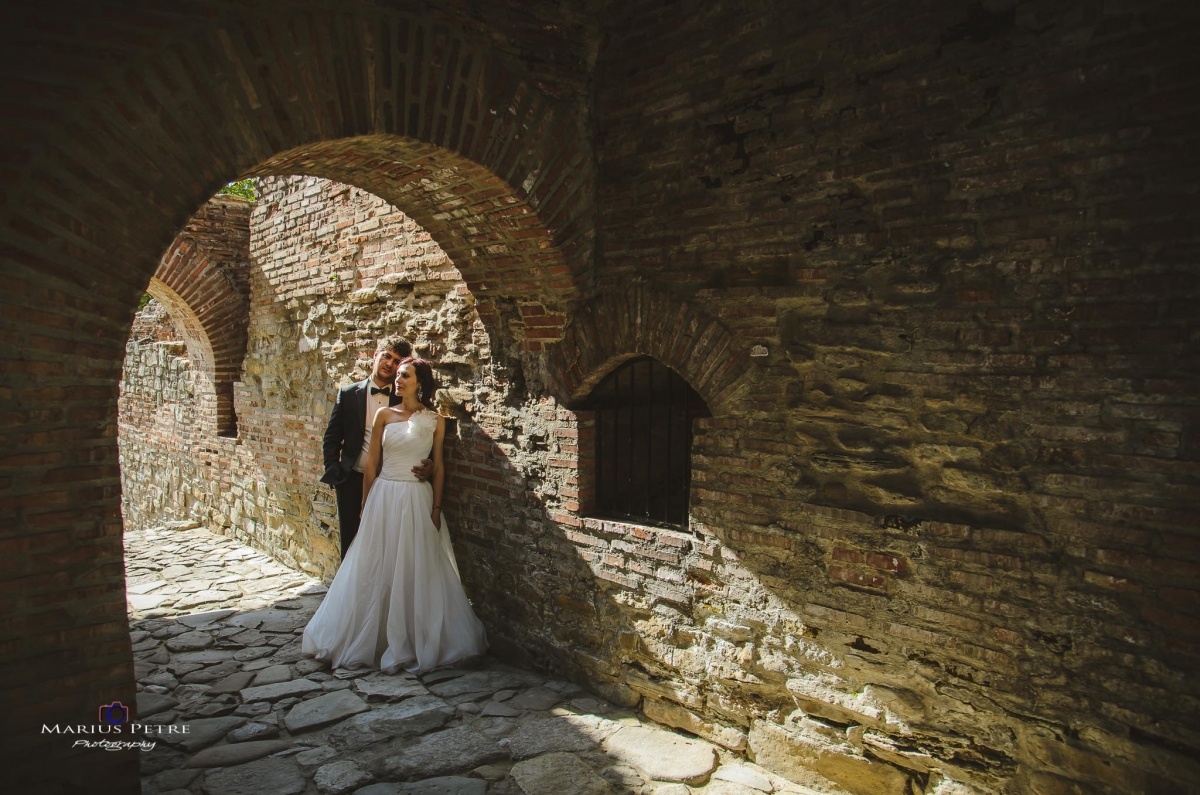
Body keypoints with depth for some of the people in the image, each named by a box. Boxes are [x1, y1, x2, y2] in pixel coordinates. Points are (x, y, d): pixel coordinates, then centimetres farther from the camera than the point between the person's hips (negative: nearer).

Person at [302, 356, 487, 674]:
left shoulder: (435, 420, 0)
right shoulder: (384, 415, 2)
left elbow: (438, 466, 2)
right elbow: (372, 463, 5)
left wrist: (436, 508, -2)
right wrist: (366, 505, 5)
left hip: (418, 500, -1)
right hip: (384, 497, 2)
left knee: (417, 571, 3)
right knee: (377, 570, 8)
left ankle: (417, 641, 18)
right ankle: (372, 638, 24)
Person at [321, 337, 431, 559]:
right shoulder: (348, 394, 2)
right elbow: (332, 438, 6)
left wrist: (427, 466, -17)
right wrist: (333, 472, -2)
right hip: (352, 480, 1)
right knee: (350, 540, 10)